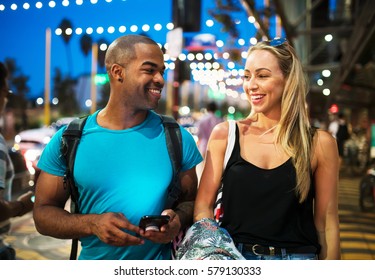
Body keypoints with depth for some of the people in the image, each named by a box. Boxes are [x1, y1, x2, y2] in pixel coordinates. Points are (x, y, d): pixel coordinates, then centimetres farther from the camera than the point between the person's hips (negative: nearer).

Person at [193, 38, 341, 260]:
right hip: (232, 256, 1)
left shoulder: (320, 143, -4)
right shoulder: (225, 134, -3)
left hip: (296, 255, 0)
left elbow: (326, 222, -1)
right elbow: (204, 205, -3)